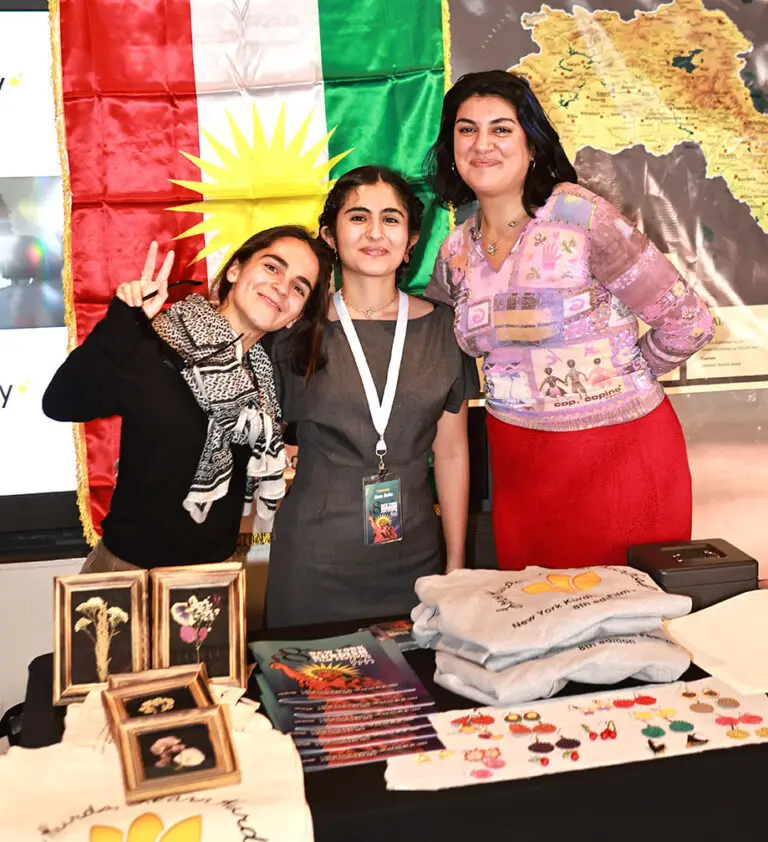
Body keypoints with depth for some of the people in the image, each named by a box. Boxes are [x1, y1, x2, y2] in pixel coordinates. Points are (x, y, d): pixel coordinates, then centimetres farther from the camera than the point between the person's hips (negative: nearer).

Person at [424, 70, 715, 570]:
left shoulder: (579, 216, -14)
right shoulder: (455, 252, 3)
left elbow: (689, 322, -12)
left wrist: (618, 381, 1)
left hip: (622, 454, -4)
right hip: (518, 462, 5)